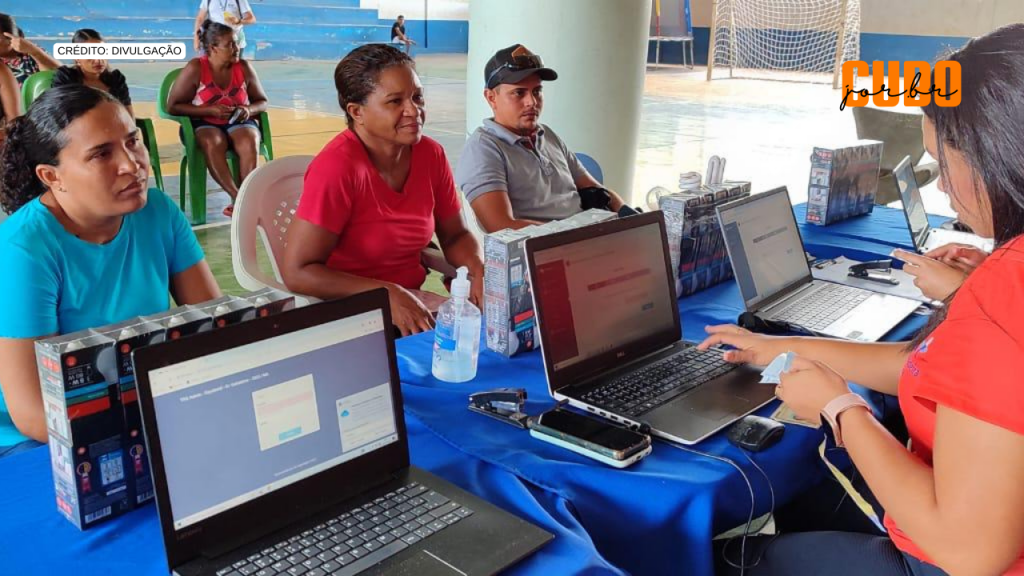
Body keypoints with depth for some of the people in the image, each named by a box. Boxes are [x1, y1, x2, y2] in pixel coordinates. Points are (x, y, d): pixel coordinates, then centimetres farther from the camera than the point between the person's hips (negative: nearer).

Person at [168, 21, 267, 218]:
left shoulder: (244, 67, 0)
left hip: (239, 122, 2)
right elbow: (173, 106, -8)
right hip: (204, 124, -2)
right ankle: (238, 198, -40)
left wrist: (249, 110, -14)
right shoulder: (195, 68, -9)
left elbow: (262, 101, 10)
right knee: (212, 143, -37)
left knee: (250, 143, -33)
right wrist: (210, 110, -20)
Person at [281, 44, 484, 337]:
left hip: (411, 302, 7)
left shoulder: (431, 154, -1)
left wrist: (478, 269, -10)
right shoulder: (337, 167, -20)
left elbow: (455, 235, 12)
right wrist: (389, 294, -26)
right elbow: (297, 272, -19)